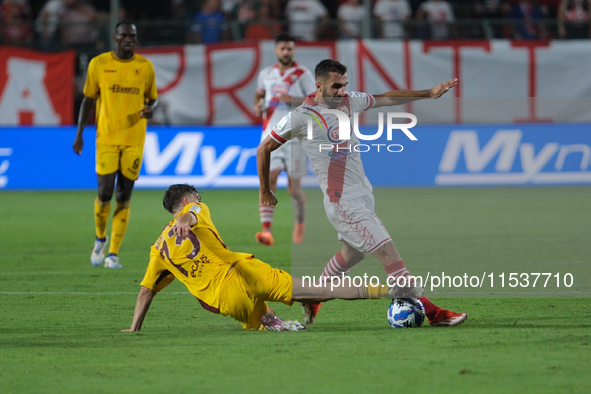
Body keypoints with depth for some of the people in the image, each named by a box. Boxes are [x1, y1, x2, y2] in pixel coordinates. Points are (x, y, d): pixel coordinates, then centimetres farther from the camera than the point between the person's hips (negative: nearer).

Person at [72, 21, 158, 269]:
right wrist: (79, 134, 4)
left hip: (134, 140, 1)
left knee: (124, 197, -1)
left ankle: (113, 253, 5)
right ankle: (100, 239, 21)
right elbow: (88, 100, 9)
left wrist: (149, 109, -9)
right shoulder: (98, 64, 2)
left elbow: (152, 98, 15)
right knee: (105, 193, -7)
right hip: (107, 138, -1)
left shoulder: (145, 66, 5)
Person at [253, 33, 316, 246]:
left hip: (294, 138, -2)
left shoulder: (303, 74, -1)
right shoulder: (266, 74, 11)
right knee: (268, 180, -15)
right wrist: (258, 106, 5)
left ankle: (300, 220, 34)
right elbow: (259, 94, 27)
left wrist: (293, 99, -21)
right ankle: (267, 230, -21)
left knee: (294, 189, 3)